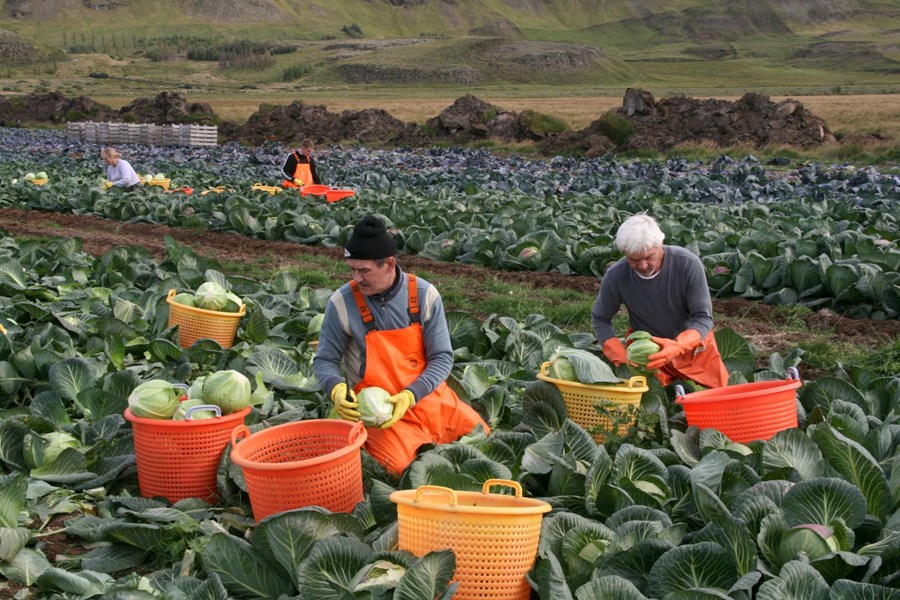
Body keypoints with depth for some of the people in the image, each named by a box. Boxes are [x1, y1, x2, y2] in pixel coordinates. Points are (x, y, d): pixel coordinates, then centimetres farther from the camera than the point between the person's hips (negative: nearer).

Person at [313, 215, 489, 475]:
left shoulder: (424, 294, -8)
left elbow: (442, 357, -6)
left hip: (428, 397, 3)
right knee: (399, 467, -26)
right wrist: (337, 389, -24)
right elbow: (324, 360, -2)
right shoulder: (341, 303, -12)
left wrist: (410, 396, -21)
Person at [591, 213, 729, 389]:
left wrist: (677, 347, -41)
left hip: (693, 345, 0)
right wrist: (621, 356, -23)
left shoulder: (688, 264, -27)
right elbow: (600, 319, -7)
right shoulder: (615, 276, -23)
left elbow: (703, 318, -22)